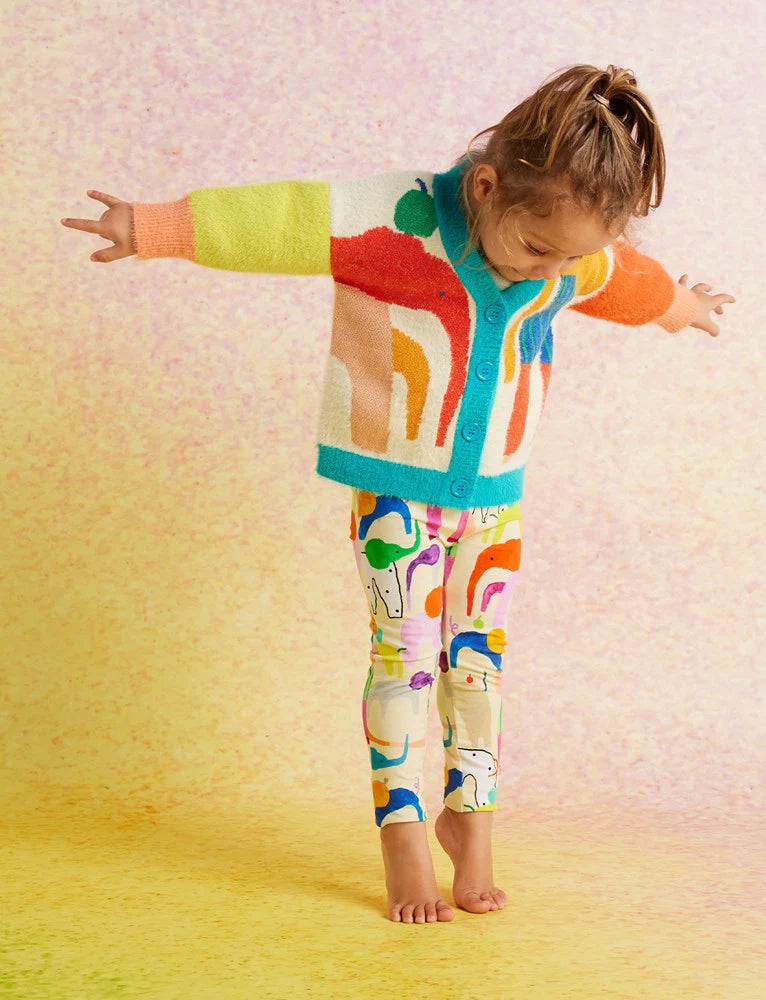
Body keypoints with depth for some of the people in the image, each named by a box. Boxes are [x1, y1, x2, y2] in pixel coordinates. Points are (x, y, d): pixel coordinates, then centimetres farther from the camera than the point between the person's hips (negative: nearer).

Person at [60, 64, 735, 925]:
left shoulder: (580, 260, -5)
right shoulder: (403, 222, -22)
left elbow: (633, 282, 19)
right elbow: (280, 222, -18)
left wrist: (683, 306, 40)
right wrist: (152, 229, -13)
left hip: (494, 494, 4)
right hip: (397, 489, -4)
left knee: (479, 656, 7)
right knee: (404, 652, -5)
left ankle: (469, 813, 20)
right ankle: (403, 831, 4)